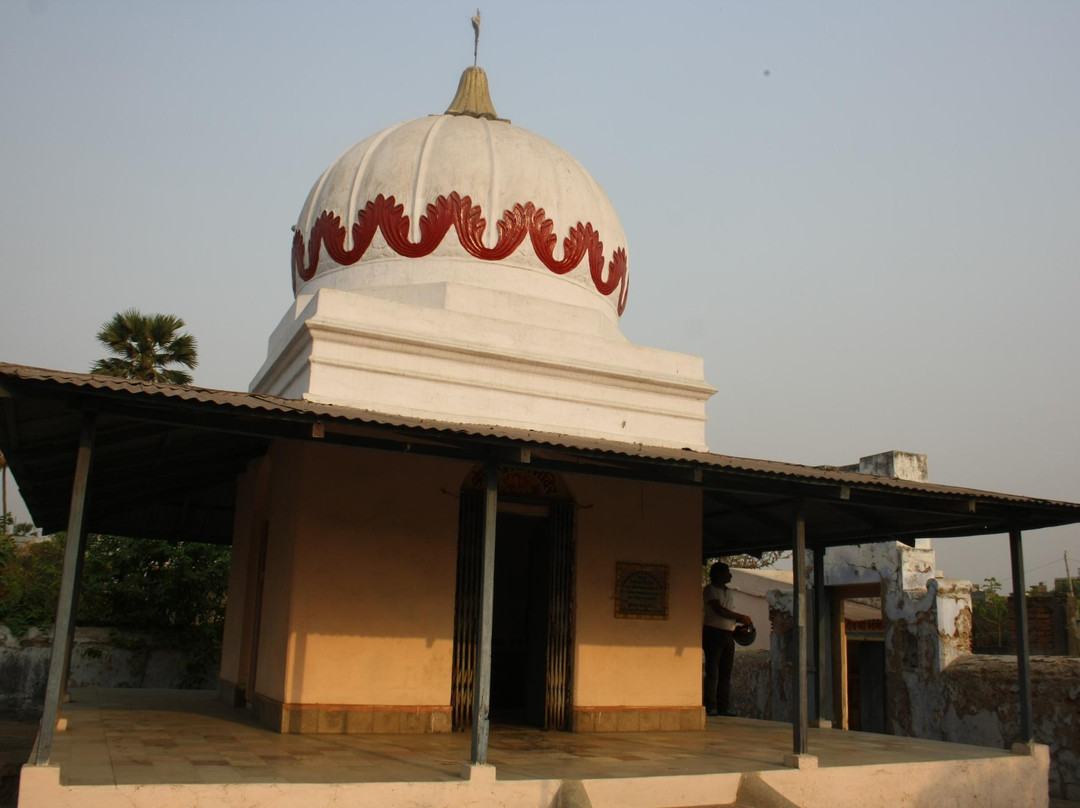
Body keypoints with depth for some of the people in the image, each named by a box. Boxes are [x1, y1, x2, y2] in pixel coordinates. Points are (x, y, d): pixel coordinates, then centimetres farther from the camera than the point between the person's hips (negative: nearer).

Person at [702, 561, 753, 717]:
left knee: (725, 673, 5)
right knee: (712, 672, -5)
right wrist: (741, 617, -10)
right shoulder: (710, 590, -5)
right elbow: (719, 610, -15)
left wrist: (742, 621, 5)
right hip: (713, 633, -7)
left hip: (728, 635, 7)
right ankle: (711, 707, -3)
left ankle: (724, 707, 8)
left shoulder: (728, 592, 20)